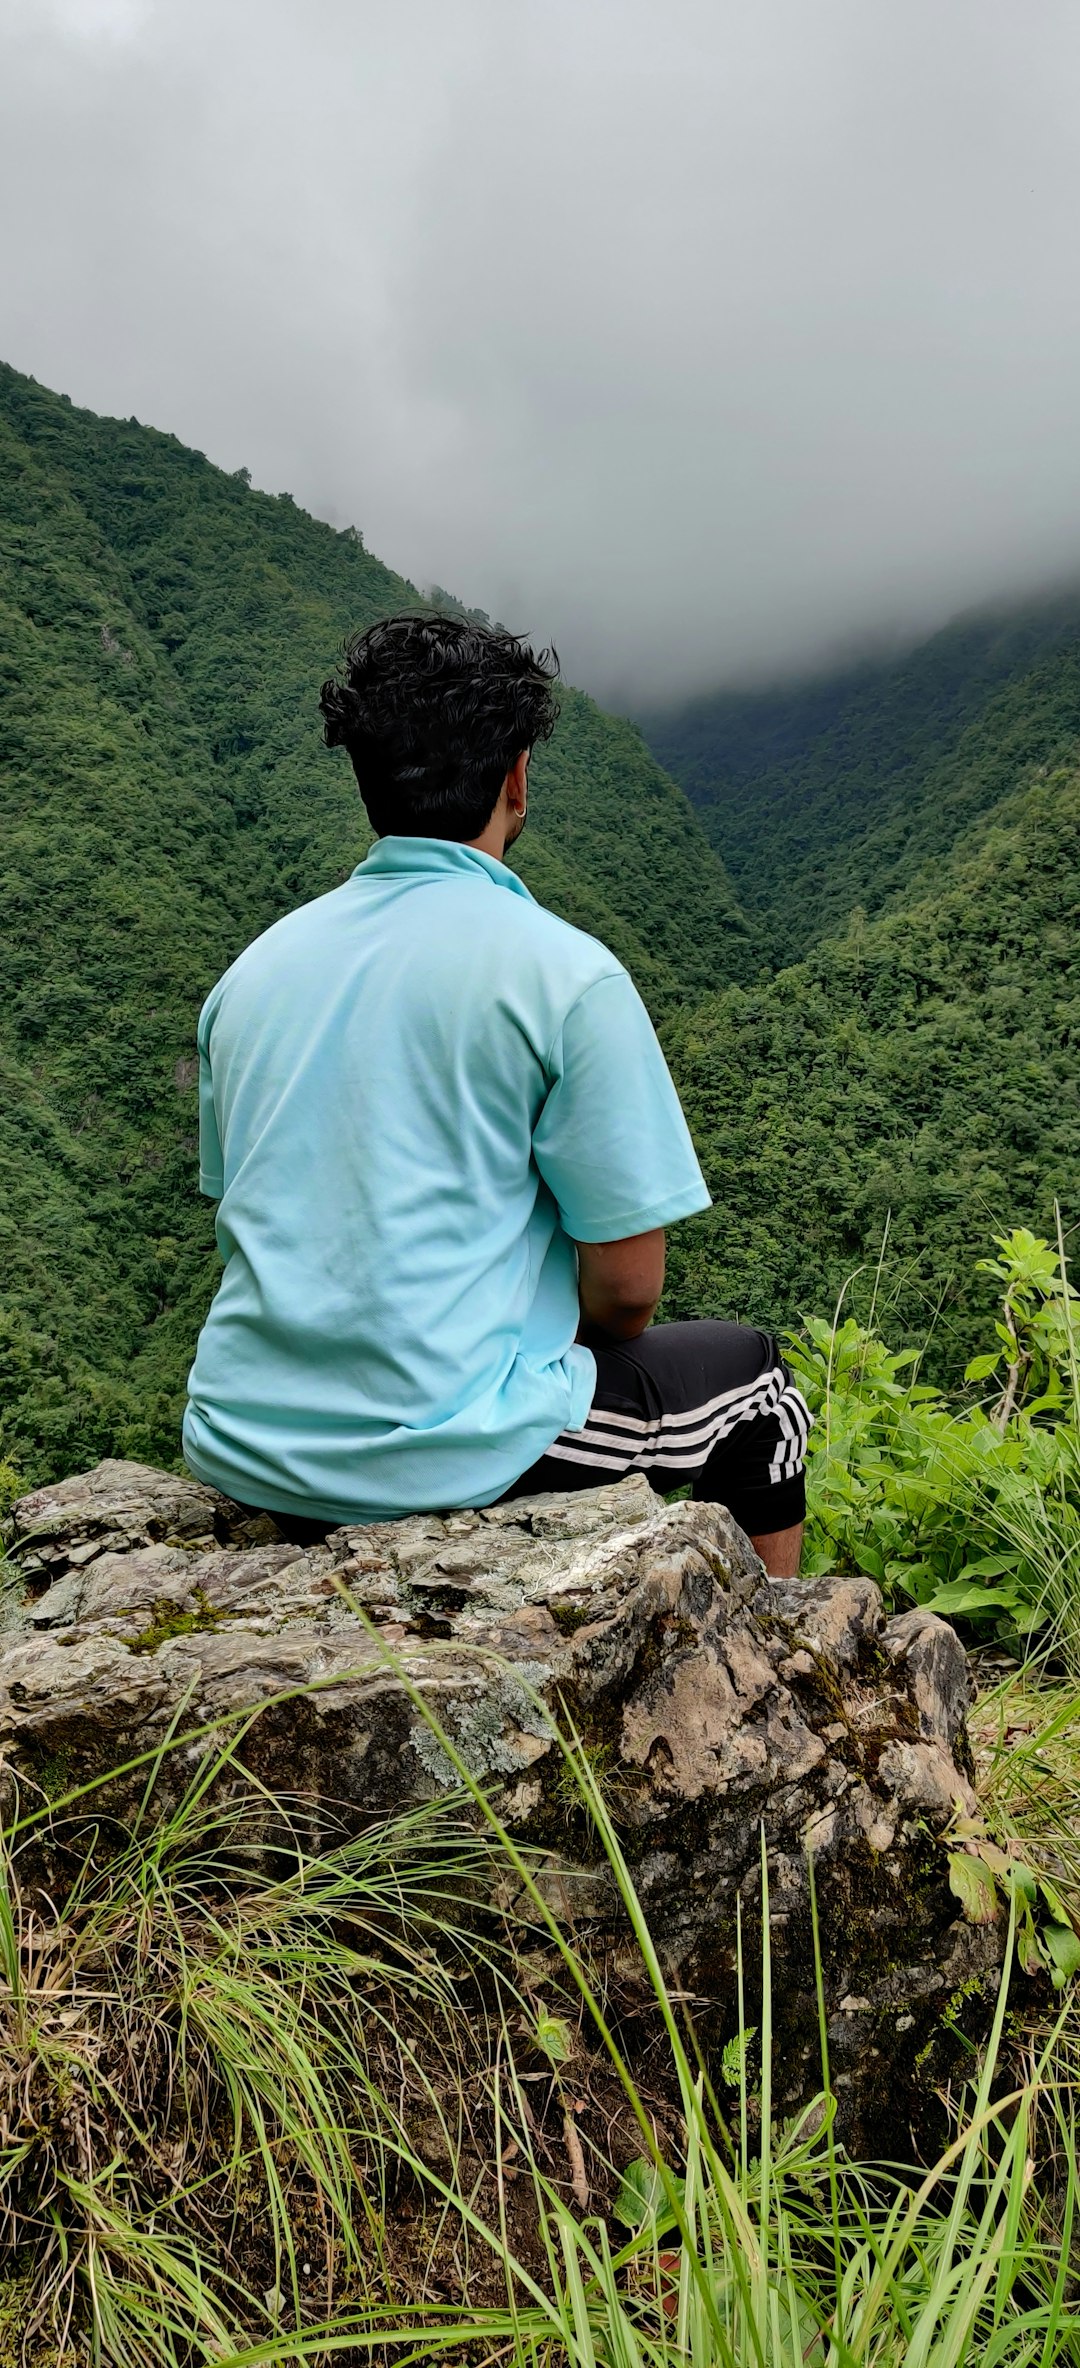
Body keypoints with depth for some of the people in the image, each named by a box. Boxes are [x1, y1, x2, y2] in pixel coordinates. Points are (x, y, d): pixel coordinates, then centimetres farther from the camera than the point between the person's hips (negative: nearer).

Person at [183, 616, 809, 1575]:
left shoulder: (256, 965, 6)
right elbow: (627, 1285, -11)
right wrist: (584, 1340, 13)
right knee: (752, 1378, 20)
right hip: (441, 1458, -6)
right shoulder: (564, 973, -12)